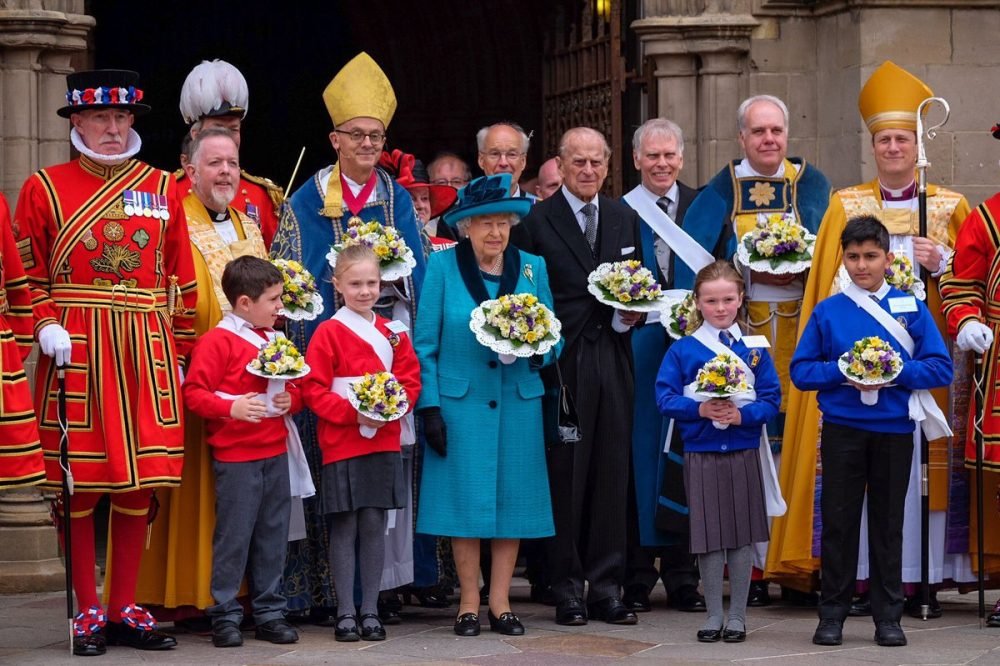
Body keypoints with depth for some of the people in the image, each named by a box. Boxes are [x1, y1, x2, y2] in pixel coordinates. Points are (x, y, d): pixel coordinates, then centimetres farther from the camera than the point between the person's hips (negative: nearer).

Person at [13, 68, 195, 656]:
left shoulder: (162, 188, 10)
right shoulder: (44, 188, 3)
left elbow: (182, 278, 11)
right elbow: (28, 274, 3)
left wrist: (179, 353, 7)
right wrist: (47, 326, -12)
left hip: (147, 352, 3)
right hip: (76, 351, -2)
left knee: (140, 481, 4)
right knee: (79, 482, -1)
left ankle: (126, 609, 13)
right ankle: (89, 612, 8)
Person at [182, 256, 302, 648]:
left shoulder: (274, 341, 14)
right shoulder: (217, 342, -8)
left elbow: (296, 388, 21)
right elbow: (193, 393, -13)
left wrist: (290, 400, -1)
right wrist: (230, 408, -25)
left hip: (274, 453, 7)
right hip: (235, 456, -7)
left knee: (272, 535, 10)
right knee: (233, 535, -3)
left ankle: (269, 612, 17)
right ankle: (225, 616, 5)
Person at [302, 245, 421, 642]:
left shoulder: (392, 333, 9)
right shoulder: (328, 333, -4)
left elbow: (410, 380, 10)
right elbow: (313, 390, -7)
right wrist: (353, 413, -18)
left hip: (384, 443, 3)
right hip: (342, 445, -3)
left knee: (374, 526, 6)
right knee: (344, 528, 0)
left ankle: (370, 611, 12)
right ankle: (345, 613, 6)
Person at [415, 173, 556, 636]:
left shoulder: (532, 267, 8)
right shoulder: (443, 266, 1)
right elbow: (425, 342, -1)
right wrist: (430, 406, -8)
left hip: (518, 400, 3)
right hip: (460, 401, -2)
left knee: (513, 498, 3)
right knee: (466, 499, -1)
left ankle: (501, 603, 12)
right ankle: (469, 603, 8)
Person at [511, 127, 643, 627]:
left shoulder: (625, 219, 14)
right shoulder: (535, 221, -1)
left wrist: (632, 316, 0)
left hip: (612, 358, 4)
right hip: (561, 361, -4)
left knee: (612, 472, 5)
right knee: (565, 472, -2)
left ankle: (606, 585, 11)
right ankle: (567, 588, 5)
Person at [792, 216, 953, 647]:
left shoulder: (911, 308, 2)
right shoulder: (827, 312, 3)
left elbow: (941, 367, -1)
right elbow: (801, 370, 2)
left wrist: (895, 373, -16)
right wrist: (842, 373, -14)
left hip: (894, 429, 0)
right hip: (842, 429, 0)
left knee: (889, 522, 6)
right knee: (838, 521, 3)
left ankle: (888, 616, 13)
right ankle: (832, 614, 11)